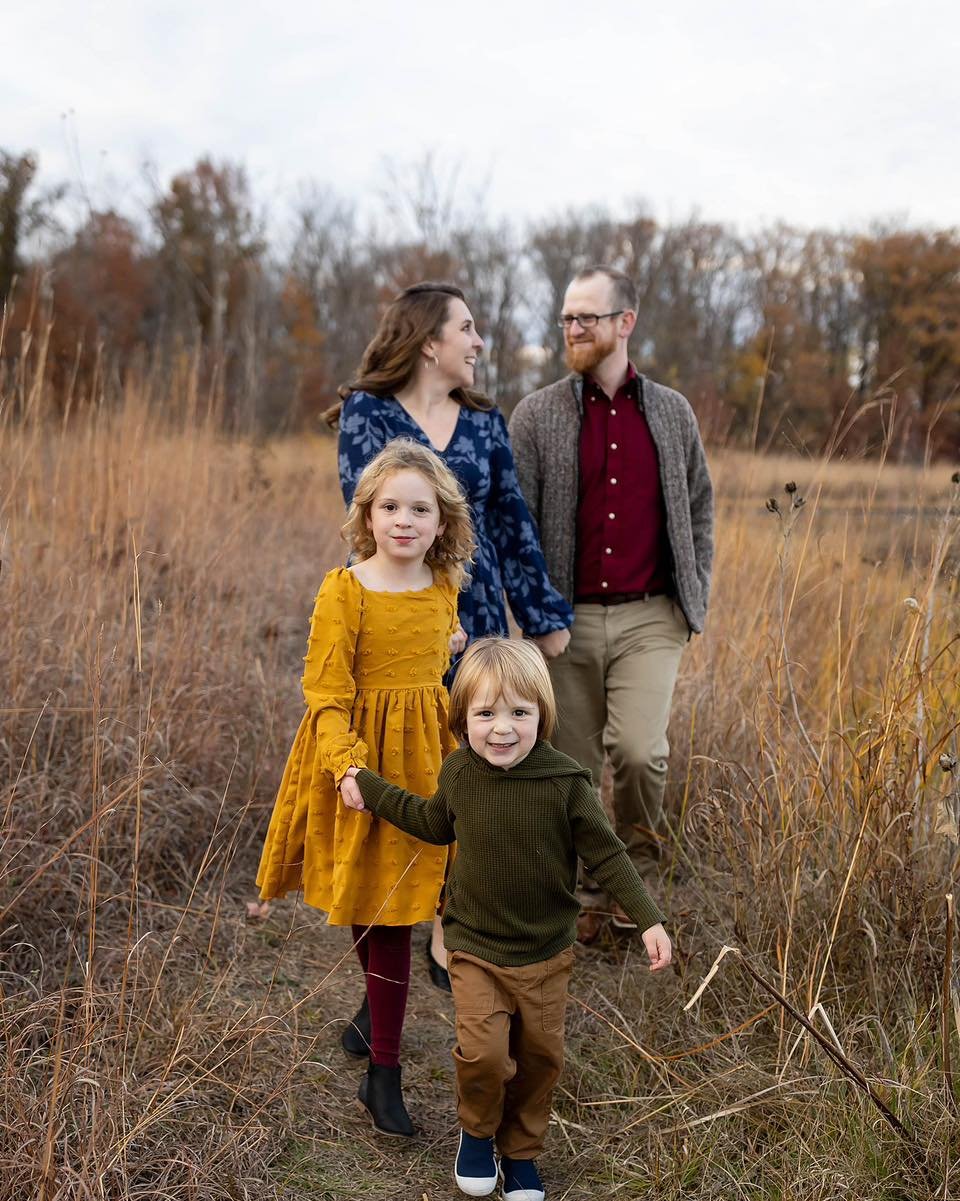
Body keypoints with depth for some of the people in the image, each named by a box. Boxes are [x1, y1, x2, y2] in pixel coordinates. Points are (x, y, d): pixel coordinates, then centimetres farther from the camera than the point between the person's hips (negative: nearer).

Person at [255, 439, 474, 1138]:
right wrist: (346, 762, -28)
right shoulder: (345, 590, -13)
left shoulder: (444, 588, 1)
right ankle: (381, 1072, 30)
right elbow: (325, 692, -16)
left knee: (394, 910, 5)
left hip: (423, 753, 3)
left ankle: (384, 1071, 24)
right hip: (361, 753, -3)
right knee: (372, 910, 7)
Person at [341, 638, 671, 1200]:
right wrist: (371, 790, 15)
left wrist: (650, 920, -15)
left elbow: (608, 855, -9)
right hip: (476, 948, 0)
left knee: (541, 1056, 12)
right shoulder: (459, 773, -8)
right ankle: (477, 1132, 20)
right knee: (483, 1053, -13)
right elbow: (436, 823, 14)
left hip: (547, 953, 0)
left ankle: (521, 1150, 39)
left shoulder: (565, 782, -17)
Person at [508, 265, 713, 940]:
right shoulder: (537, 416, 2)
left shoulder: (672, 413, 8)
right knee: (573, 770, 6)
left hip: (651, 617, 0)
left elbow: (699, 508, 16)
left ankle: (637, 866, 10)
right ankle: (590, 897, 25)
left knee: (638, 750, -18)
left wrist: (697, 598, 7)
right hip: (568, 619, 0)